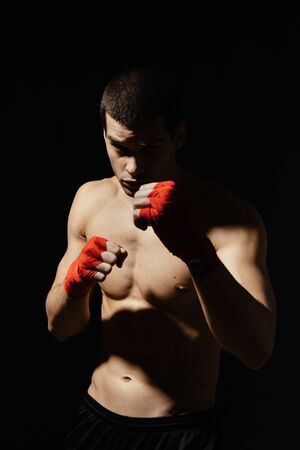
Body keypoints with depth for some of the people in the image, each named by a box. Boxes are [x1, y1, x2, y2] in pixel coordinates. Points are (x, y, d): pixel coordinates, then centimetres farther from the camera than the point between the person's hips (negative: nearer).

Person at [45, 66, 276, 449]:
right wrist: (74, 284, -18)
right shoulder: (90, 200, -3)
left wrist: (194, 250, -40)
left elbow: (257, 351, -28)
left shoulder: (229, 216, -17)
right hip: (96, 418, 4)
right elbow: (60, 327, 3)